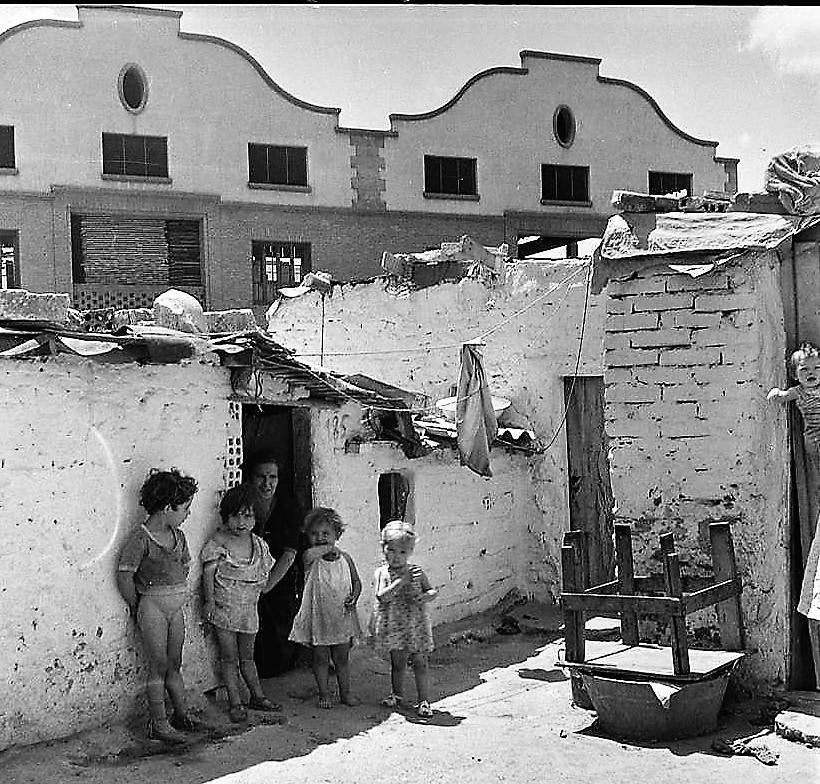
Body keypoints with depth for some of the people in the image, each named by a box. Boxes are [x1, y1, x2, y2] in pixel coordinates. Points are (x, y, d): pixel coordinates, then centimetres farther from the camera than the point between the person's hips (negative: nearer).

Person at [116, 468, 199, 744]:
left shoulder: (177, 536, 5)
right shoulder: (141, 539, -17)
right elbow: (124, 576, -15)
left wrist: (176, 594, 13)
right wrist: (137, 607, -6)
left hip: (175, 608, 6)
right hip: (152, 608, -6)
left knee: (174, 665, 14)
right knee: (159, 667, -2)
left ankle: (181, 715, 23)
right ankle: (158, 724, 6)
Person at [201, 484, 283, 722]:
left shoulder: (258, 544, 4)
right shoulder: (217, 543, -10)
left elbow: (265, 573, 14)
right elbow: (208, 573, -12)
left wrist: (264, 586, -2)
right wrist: (210, 601, -17)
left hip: (249, 609, 4)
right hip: (224, 608, -4)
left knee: (247, 657, 17)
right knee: (229, 658, 4)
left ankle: (257, 696, 26)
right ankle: (235, 703, 12)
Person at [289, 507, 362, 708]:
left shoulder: (344, 558, 1)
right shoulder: (311, 558, -9)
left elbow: (356, 581, 9)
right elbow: (308, 555, -34)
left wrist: (353, 597, -9)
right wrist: (327, 548, -22)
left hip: (342, 617, 2)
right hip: (319, 617, -2)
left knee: (341, 658, 12)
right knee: (320, 657, 8)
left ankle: (345, 692, 25)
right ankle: (324, 694, 21)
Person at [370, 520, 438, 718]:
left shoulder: (416, 572, -2)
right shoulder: (382, 573, -4)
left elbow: (433, 591, 2)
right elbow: (381, 596, -19)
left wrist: (426, 596, -21)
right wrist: (401, 581, -26)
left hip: (416, 625, -1)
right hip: (393, 626, 1)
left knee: (420, 664, 0)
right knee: (397, 663, 13)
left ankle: (424, 701, 8)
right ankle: (397, 695, 32)